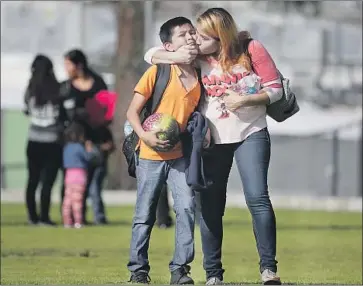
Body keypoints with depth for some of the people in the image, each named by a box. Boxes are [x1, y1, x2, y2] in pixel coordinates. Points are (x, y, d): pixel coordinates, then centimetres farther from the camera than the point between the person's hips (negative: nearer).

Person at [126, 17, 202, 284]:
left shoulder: (199, 77, 3)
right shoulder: (157, 72, -10)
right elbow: (133, 111, -8)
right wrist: (144, 135, -23)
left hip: (180, 155, 3)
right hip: (151, 155, -3)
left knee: (187, 207, -10)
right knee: (145, 215, 5)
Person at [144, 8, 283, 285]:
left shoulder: (251, 49, -7)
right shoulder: (195, 55, 0)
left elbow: (275, 89, -3)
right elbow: (151, 54, 4)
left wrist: (245, 100, -19)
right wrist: (175, 57, -16)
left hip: (250, 135, -3)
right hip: (212, 139, 3)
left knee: (257, 198, -15)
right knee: (210, 207, 2)